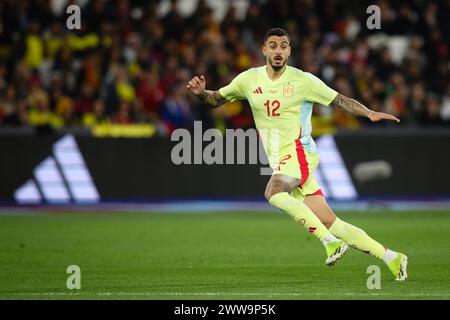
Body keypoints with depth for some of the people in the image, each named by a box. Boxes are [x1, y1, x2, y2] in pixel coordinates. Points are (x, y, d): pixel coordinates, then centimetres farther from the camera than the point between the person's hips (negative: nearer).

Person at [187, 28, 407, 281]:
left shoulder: (303, 81, -4)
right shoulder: (249, 80, 9)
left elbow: (340, 100, 0)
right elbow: (217, 99, 18)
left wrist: (370, 113, -14)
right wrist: (201, 93, -3)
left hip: (299, 153, -5)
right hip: (279, 162, 5)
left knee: (274, 193, -34)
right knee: (331, 224, 0)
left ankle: (331, 242, -28)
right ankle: (391, 258, 8)